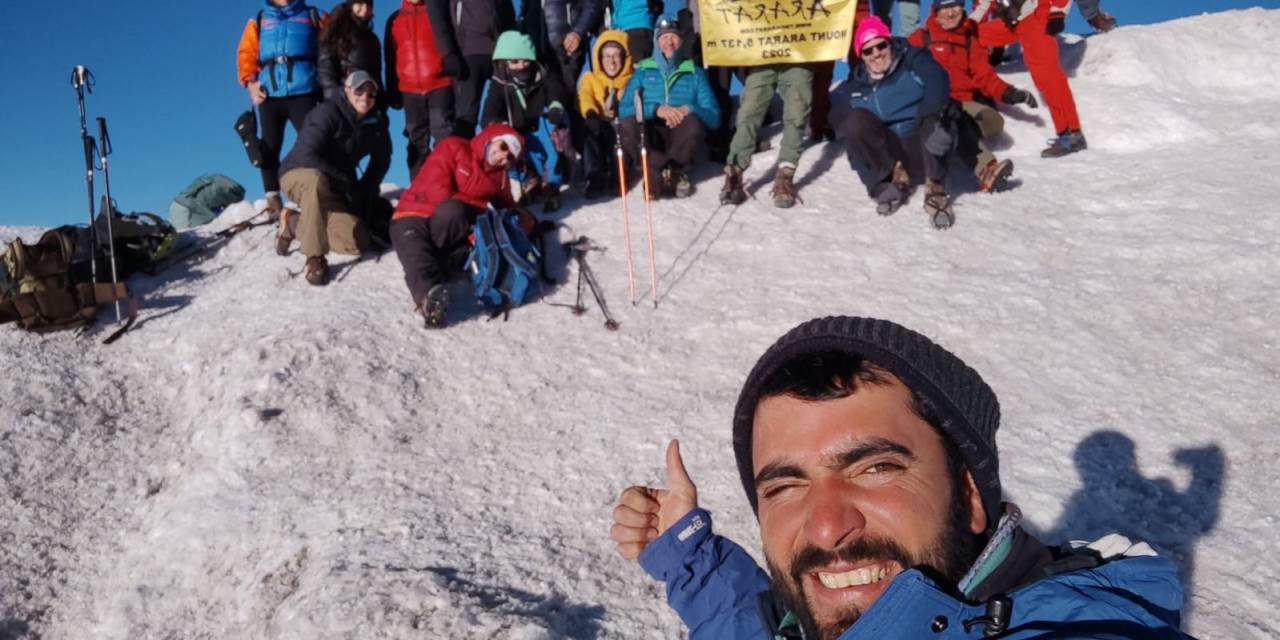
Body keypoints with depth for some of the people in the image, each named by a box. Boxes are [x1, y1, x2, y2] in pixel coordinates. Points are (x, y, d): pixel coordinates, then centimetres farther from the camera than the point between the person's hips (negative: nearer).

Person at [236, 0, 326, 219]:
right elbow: (246, 54, 12)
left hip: (303, 91, -2)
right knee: (270, 147, 0)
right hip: (269, 93, 2)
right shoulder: (258, 21, 20)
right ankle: (273, 199, 3)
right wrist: (250, 82, -5)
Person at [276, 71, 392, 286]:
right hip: (298, 174, -6)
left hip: (333, 189, 6)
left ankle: (294, 225, 11)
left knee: (356, 243, -16)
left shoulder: (376, 122, 0)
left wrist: (365, 191, -2)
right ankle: (315, 258, -32)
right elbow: (308, 156, -28)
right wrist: (349, 184, -27)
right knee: (317, 179, -44)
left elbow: (381, 161, 12)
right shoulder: (327, 113, -19)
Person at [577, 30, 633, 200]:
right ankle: (595, 176, -36)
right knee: (587, 128, -34)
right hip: (598, 127, 1)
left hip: (622, 128, -1)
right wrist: (591, 113, -26)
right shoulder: (590, 78, 22)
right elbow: (584, 97, -1)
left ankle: (616, 175, -32)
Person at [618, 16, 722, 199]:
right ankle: (675, 173, -25)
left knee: (693, 122, -32)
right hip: (651, 139, 0)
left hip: (679, 142, 0)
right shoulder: (642, 71, 12)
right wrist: (656, 109, -21)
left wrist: (690, 110, -20)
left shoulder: (695, 73, 12)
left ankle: (658, 173, -22)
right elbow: (624, 108, -3)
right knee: (628, 123, -32)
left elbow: (714, 116, 1)